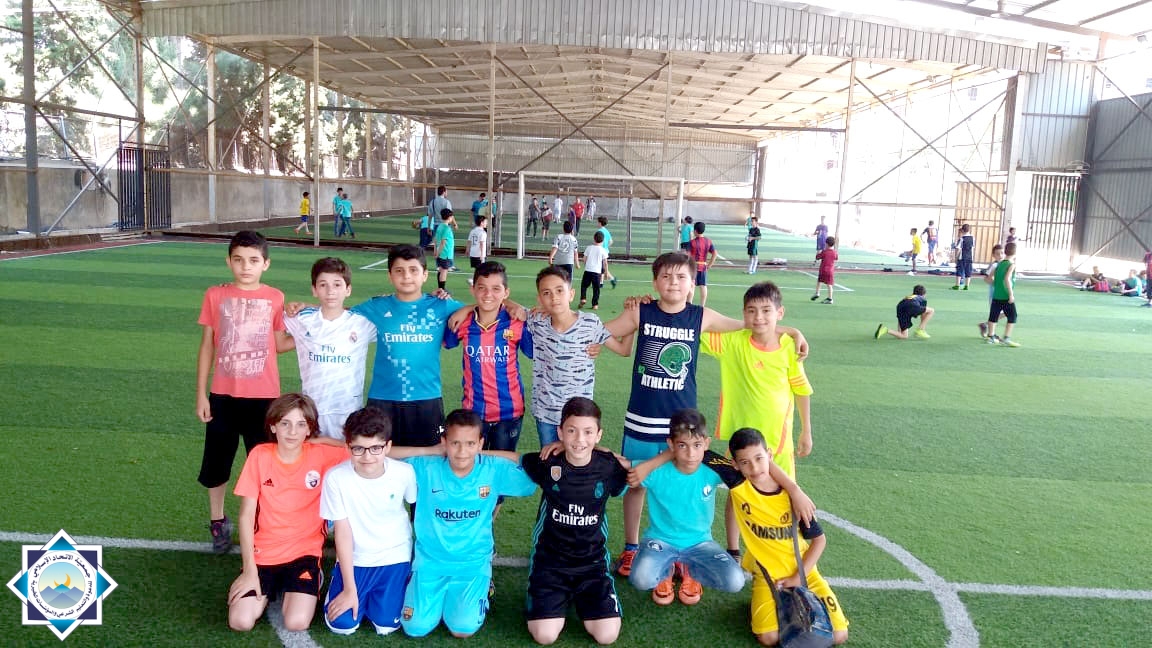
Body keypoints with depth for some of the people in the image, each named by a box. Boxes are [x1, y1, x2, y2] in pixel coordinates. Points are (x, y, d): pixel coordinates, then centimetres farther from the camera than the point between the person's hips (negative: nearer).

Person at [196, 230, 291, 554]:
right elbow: (207, 346, 3)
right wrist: (201, 394, 2)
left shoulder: (275, 298, -2)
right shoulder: (215, 296, -2)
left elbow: (279, 344, 6)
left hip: (263, 397, -1)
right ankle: (218, 522, 34)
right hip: (223, 396, 1)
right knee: (216, 464, 12)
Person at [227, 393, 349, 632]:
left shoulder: (321, 455, -10)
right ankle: (270, 587, 17)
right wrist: (249, 570, -10)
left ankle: (310, 584, 13)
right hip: (263, 552, 1)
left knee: (297, 623, -18)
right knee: (240, 622, -13)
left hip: (304, 551, -1)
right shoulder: (260, 455, -9)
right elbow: (246, 516, -6)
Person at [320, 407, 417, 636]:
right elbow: (343, 532, -16)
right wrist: (350, 590, -13)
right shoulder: (336, 478, -21)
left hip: (394, 557, 0)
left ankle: (399, 583, 22)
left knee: (386, 625, -8)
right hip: (354, 558, 0)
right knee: (341, 624, -9)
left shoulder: (404, 473, -19)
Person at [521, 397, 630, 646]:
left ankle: (580, 598, 19)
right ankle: (561, 597, 18)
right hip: (549, 560, -1)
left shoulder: (609, 468, -11)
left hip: (592, 562, 1)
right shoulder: (546, 464, -14)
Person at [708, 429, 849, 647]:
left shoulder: (791, 495, -14)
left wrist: (798, 577, -10)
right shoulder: (737, 484, -15)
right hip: (767, 574, 0)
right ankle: (785, 604, 9)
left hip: (802, 570, 1)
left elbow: (819, 540, -6)